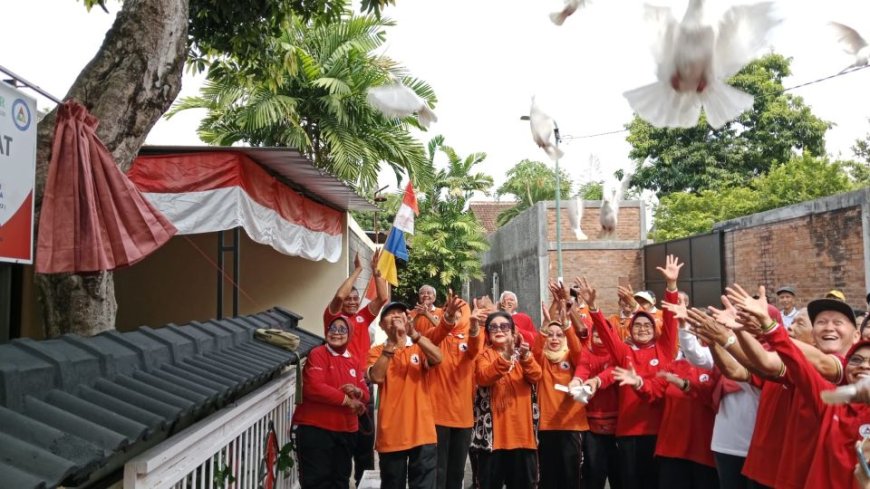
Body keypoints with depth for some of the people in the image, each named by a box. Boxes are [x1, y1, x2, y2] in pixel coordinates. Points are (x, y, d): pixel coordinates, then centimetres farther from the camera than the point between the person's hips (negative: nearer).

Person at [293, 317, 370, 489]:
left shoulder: (353, 361, 12)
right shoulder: (317, 354, -8)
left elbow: (365, 394, 13)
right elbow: (314, 387, -21)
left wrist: (357, 392, -12)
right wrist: (347, 400, -15)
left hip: (346, 431, 7)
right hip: (314, 428, -7)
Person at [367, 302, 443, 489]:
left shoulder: (420, 347, 7)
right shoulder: (377, 351, 4)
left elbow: (437, 359, -14)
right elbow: (377, 377, -14)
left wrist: (413, 334, -24)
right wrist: (392, 343, -16)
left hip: (422, 431, 1)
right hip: (390, 434, 0)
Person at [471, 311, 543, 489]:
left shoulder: (523, 353, 13)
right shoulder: (484, 355, 4)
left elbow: (536, 376, -7)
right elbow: (483, 377, -19)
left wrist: (525, 356, -25)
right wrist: (506, 356, -32)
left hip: (520, 429, 3)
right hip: (493, 429, -3)